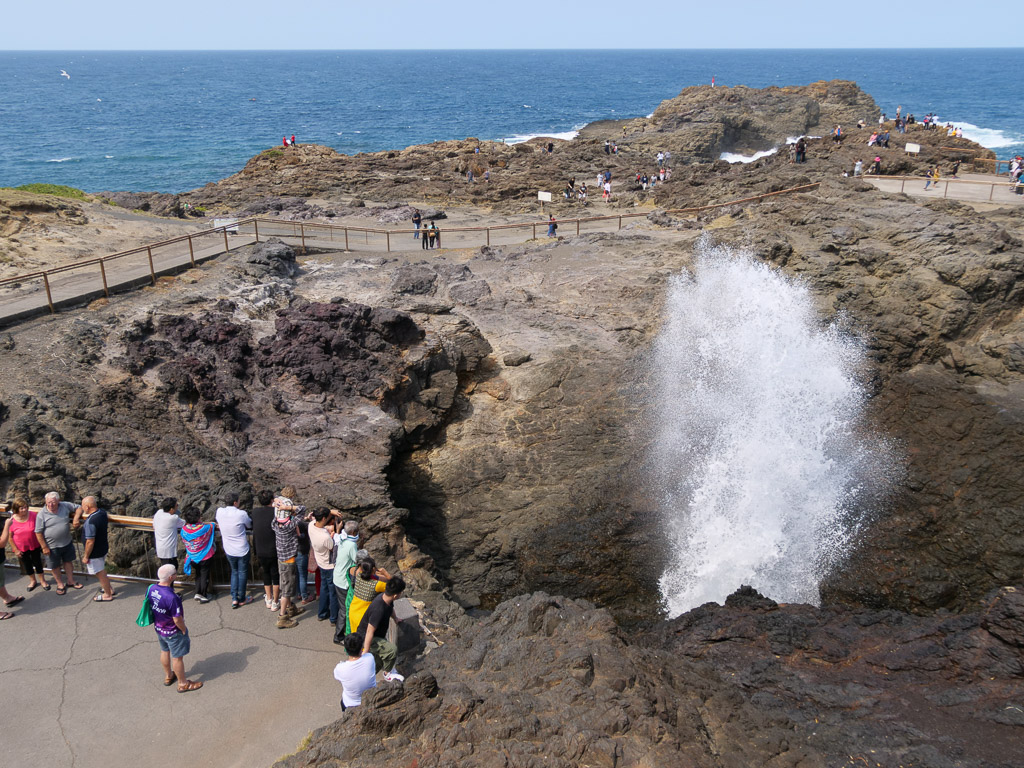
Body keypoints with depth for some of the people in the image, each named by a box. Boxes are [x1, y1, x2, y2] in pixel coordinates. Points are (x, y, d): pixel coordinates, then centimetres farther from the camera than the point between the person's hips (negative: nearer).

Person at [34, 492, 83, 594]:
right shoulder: (42, 514, -17)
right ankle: (60, 584, 35)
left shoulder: (65, 506, -10)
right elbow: (38, 532, -12)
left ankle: (71, 581, 38)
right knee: (55, 566, 14)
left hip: (67, 543, 3)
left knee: (68, 561, 20)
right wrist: (44, 547, -12)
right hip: (52, 546, -3)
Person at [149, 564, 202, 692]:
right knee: (177, 657, 11)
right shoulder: (171, 597, -37)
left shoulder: (151, 589, -14)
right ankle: (183, 684, 29)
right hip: (173, 632, -7)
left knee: (164, 651, 28)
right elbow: (177, 619, -28)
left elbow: (149, 607, 3)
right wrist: (184, 630, -9)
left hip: (158, 628, 7)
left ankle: (168, 676, 50)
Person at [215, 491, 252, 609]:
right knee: (242, 572, 13)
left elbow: (216, 519, 13)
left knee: (234, 572, 21)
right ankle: (241, 599, 23)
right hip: (242, 550, -4)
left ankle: (234, 598, 18)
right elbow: (250, 526, -4)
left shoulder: (219, 512, -10)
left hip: (229, 549, 4)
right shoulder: (241, 514, -21)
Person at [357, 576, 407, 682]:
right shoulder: (378, 609, -39)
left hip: (379, 635, 10)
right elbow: (369, 632, -33)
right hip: (365, 637, -10)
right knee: (392, 650, -25)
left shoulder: (387, 600, -11)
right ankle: (388, 674, 1)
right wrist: (365, 652, -27)